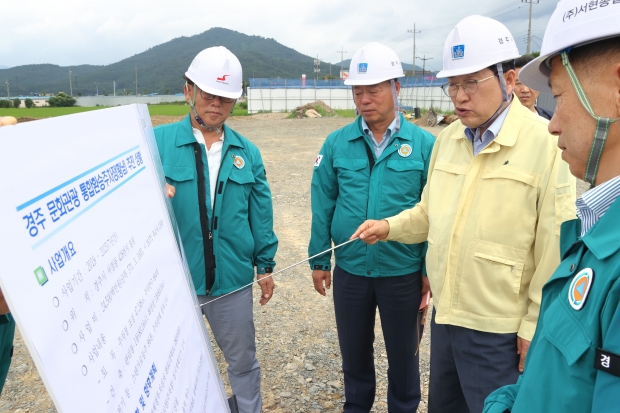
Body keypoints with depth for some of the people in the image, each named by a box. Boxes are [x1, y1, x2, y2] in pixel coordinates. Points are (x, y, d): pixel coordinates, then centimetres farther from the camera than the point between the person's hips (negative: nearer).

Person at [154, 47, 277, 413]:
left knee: (243, 361, 18)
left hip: (233, 280, 2)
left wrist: (266, 266, 8)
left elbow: (261, 214, 7)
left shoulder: (247, 152, 3)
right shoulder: (158, 142, -6)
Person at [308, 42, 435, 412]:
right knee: (354, 350, 21)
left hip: (403, 273, -2)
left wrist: (431, 269, -5)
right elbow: (323, 206, 0)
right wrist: (319, 260, 3)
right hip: (350, 270, 2)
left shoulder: (423, 144, -9)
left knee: (404, 353, 18)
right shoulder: (337, 143, -4)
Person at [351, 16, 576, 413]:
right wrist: (389, 227, -2)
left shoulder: (547, 143, -17)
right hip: (445, 315, 6)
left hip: (500, 331, -6)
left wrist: (536, 326, -12)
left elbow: (557, 249, -16)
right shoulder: (448, 138, 3)